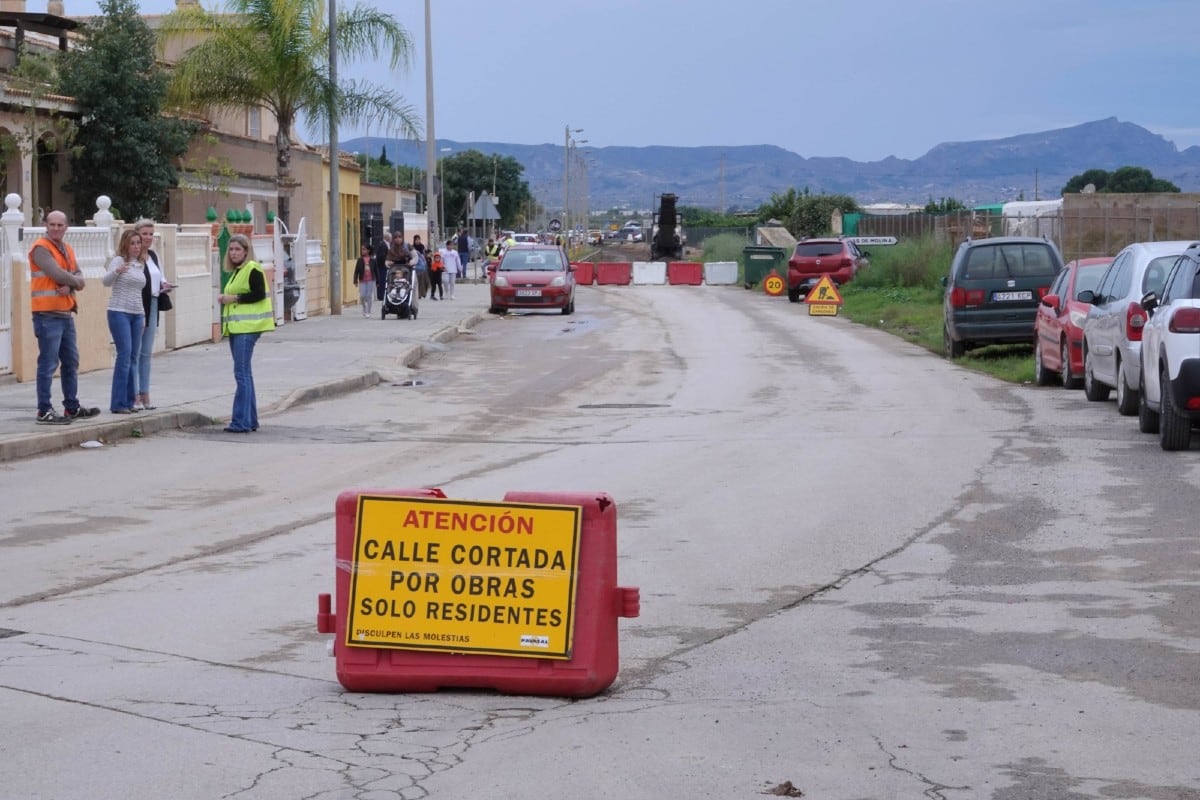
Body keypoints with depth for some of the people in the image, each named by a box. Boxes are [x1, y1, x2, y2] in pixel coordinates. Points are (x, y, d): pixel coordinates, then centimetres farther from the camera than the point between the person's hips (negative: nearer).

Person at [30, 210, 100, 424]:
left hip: (66, 314, 9)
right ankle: (44, 411, -6)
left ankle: (72, 407, 25)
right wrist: (75, 280, -2)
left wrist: (70, 285, -14)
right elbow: (58, 275, -21)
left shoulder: (67, 250, 15)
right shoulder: (41, 248, -10)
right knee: (48, 364, -9)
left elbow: (80, 281, 7)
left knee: (71, 362, 16)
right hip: (47, 315, -9)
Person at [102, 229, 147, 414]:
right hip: (119, 313, -7)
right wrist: (116, 271, -40)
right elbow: (106, 281, -20)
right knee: (124, 355, -13)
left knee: (133, 358, 7)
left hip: (136, 315, 7)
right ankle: (118, 404, -10)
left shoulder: (141, 264, 15)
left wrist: (143, 316, 19)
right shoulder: (119, 261, -5)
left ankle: (129, 402, 12)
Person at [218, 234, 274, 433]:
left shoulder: (253, 269, -8)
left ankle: (241, 422, -12)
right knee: (244, 374, 12)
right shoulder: (236, 271, 19)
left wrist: (234, 298, -14)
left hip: (247, 327, -10)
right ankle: (250, 420, 17)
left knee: (242, 373, -11)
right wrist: (225, 299, 5)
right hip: (236, 327, 10)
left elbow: (259, 294, -17)